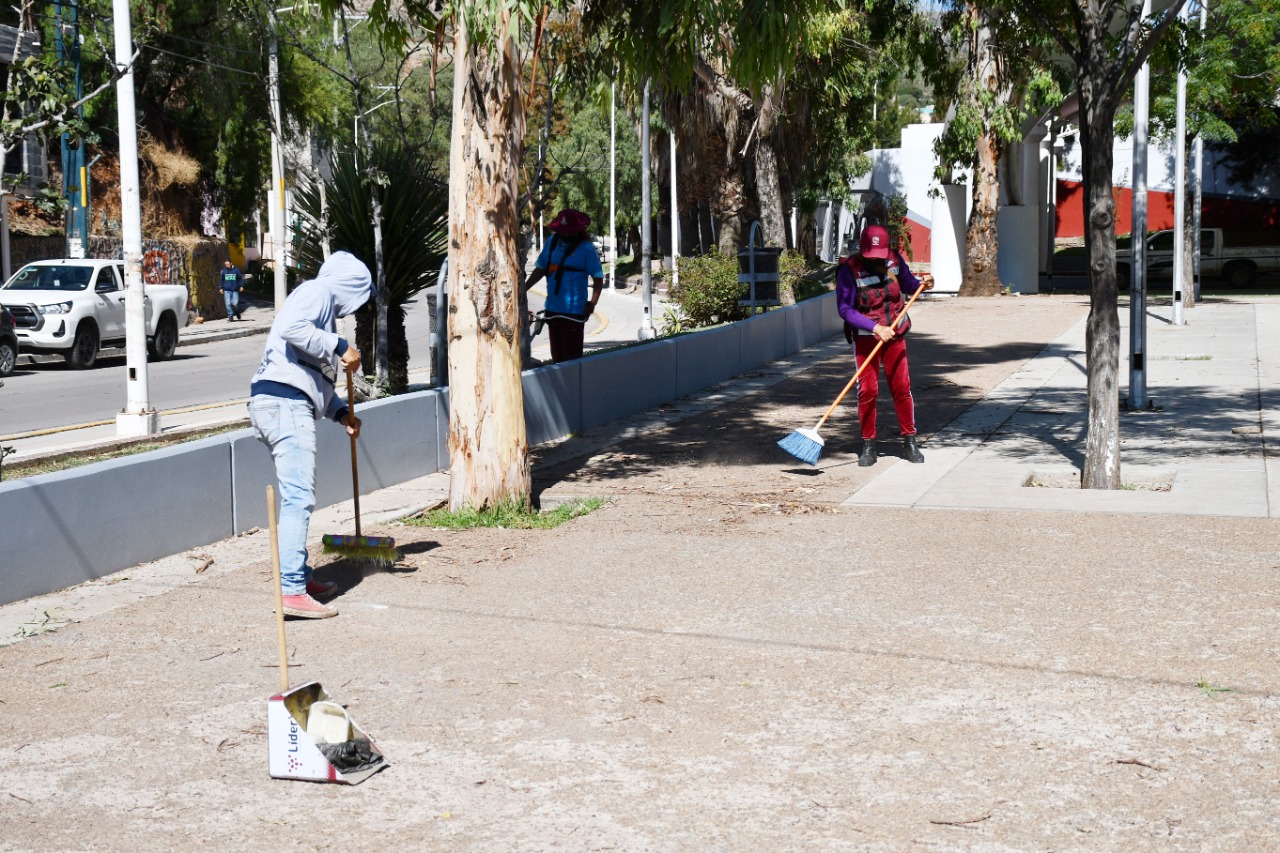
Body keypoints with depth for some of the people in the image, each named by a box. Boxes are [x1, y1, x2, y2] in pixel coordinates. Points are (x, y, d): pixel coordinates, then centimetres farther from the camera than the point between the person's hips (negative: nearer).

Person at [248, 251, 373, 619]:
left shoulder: (324, 306, 29)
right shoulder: (318, 291, 0)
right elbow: (292, 328, -22)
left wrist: (341, 412, 20)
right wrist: (340, 347, -15)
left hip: (280, 406, 11)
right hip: (285, 403, -11)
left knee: (297, 497, 18)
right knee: (299, 498, -15)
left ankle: (301, 578, 27)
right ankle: (291, 592, -18)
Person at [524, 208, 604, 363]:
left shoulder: (586, 248, -7)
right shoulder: (552, 242, 10)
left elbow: (598, 278, -8)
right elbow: (541, 269, 16)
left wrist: (592, 303, -20)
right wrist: (523, 288, 6)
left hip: (574, 311, -6)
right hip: (552, 308, 6)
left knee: (572, 357, -9)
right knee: (557, 356, 11)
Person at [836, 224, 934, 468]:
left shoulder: (894, 260, -4)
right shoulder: (849, 270, -16)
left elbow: (907, 283, 12)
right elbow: (845, 309, -20)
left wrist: (922, 283, -11)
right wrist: (875, 328, -27)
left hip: (894, 334, 3)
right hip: (865, 337, -3)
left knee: (902, 386, 3)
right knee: (867, 390, -5)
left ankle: (909, 442, 15)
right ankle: (868, 446, 7)